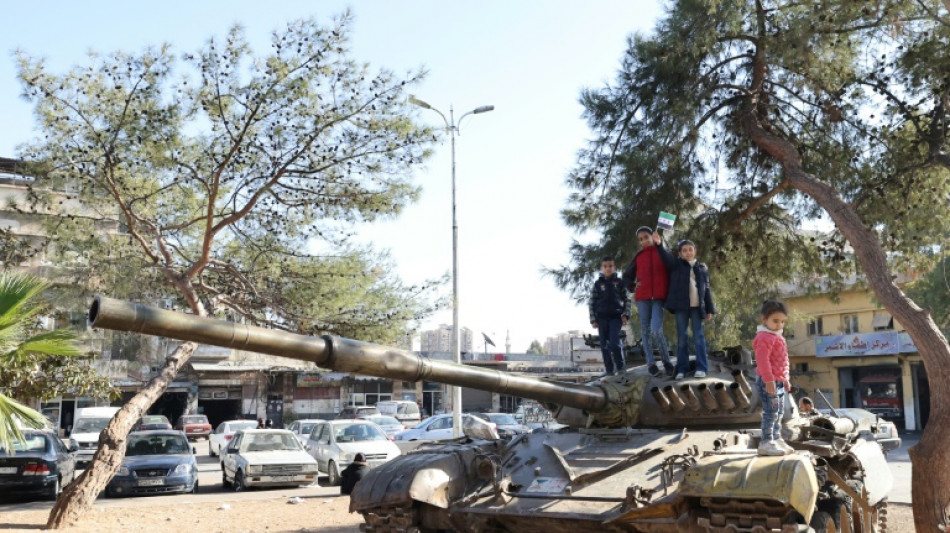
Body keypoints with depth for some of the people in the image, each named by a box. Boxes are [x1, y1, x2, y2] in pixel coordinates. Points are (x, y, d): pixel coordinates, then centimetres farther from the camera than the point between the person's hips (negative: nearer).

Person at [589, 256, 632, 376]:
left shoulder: (620, 282, 6)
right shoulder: (597, 284, 7)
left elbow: (627, 299, 7)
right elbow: (591, 303, 7)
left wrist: (625, 315, -4)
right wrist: (593, 320, 0)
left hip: (616, 316, -2)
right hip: (602, 317, 2)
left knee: (614, 343, -14)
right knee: (604, 345, 1)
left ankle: (620, 366, 4)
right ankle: (609, 369, 8)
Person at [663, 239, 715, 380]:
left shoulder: (702, 268, 10)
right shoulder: (676, 264, 7)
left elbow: (707, 290, 10)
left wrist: (709, 309, 6)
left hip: (697, 306, 1)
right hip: (681, 306, 0)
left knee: (698, 335, 1)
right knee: (681, 336, 3)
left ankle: (701, 368, 3)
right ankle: (682, 369, 6)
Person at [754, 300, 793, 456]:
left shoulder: (777, 337, 18)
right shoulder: (765, 337, -16)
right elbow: (762, 360, -25)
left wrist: (785, 379, 26)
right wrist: (769, 380, -29)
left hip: (778, 380, 11)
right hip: (769, 381, -11)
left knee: (779, 412, 16)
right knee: (771, 412, -11)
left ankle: (776, 439, 25)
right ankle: (766, 443, -10)